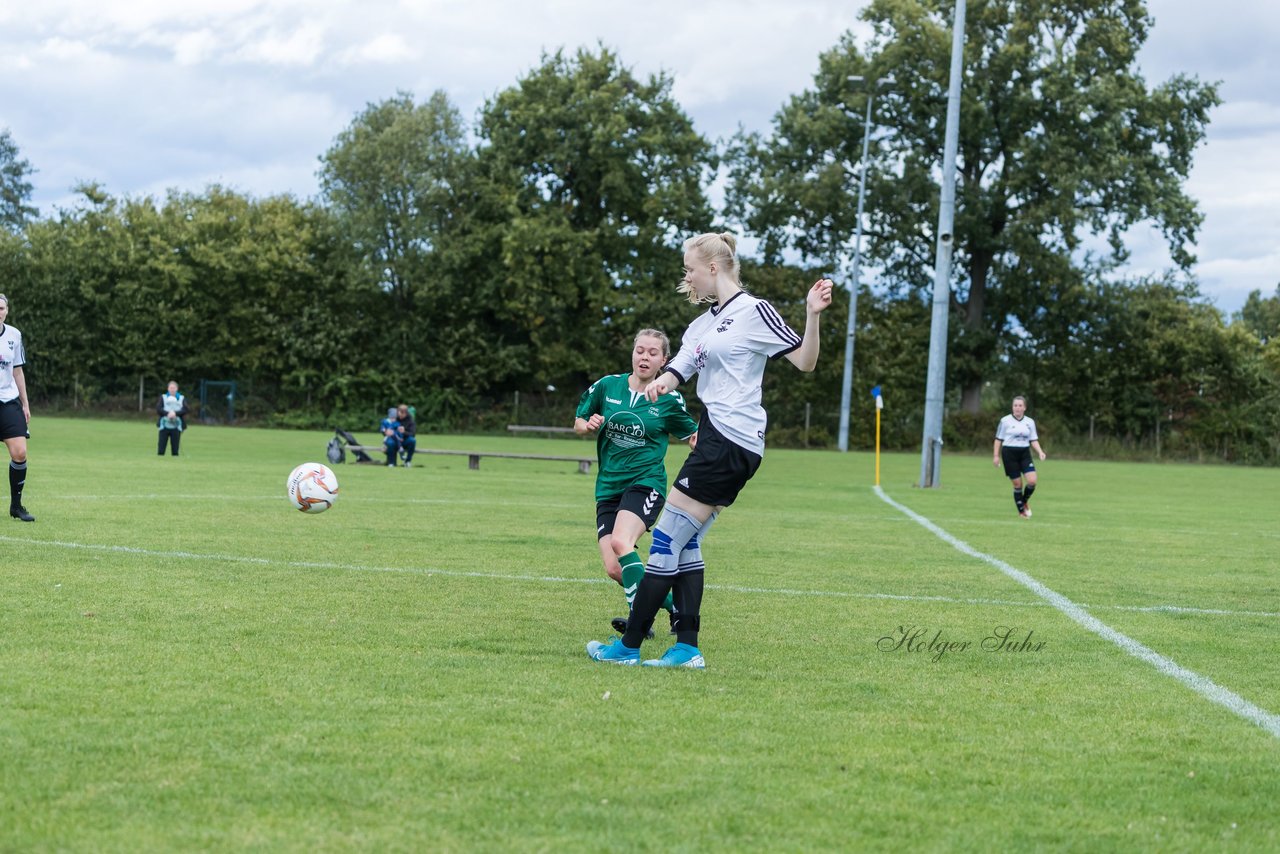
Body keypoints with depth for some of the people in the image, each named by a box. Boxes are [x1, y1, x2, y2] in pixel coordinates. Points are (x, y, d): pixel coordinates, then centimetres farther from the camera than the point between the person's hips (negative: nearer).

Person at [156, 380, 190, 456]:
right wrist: (167, 413, -17)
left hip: (176, 427, 0)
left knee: (175, 449, -2)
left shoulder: (182, 398, 10)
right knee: (161, 449, -4)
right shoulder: (163, 397, 10)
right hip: (164, 426, 0)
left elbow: (186, 409, -4)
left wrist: (175, 413, -18)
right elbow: (158, 408, -2)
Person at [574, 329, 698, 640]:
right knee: (614, 569, -7)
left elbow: (693, 436, 14)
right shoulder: (607, 386, 5)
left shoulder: (669, 400, 0)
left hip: (646, 482, -4)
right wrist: (588, 425, -6)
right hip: (608, 486, 4)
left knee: (621, 542, -30)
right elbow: (578, 423, 16)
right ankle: (675, 606, 13)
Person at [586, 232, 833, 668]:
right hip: (715, 437, 9)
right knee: (684, 543, 9)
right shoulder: (701, 325, 18)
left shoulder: (753, 311, -7)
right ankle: (687, 648, 10)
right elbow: (677, 369, 7)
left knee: (667, 539, -6)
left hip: (732, 441, -9)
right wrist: (659, 383, -16)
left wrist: (813, 316, -25)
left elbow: (805, 362, -9)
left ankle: (628, 646, -1)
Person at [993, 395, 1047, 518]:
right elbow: (998, 439, 2)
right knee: (1017, 484, -3)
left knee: (1032, 481, -13)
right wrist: (996, 456, -3)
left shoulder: (1030, 422, 9)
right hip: (1009, 454, -3)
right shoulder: (1005, 421, -1)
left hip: (1025, 454, 3)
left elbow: (1033, 440, 12)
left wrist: (1040, 452, -5)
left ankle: (1025, 501, 17)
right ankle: (1021, 511, 12)